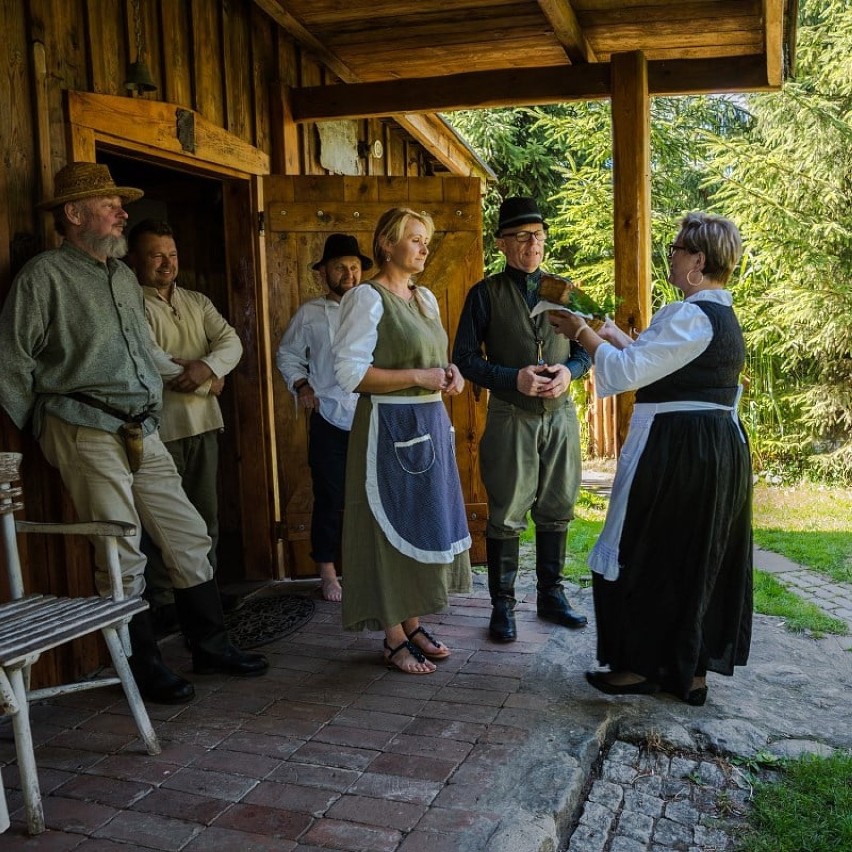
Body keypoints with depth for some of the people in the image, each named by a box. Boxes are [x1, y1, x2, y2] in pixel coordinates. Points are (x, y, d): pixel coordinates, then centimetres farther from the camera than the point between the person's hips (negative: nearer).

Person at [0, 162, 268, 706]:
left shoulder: (124, 276, 17)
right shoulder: (45, 276, -6)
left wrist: (186, 373, 36)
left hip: (142, 430, 7)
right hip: (87, 432, -7)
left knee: (189, 536, 8)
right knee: (122, 555, -1)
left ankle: (211, 646, 22)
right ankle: (144, 667, 15)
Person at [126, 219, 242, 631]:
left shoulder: (197, 302, 15)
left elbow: (231, 342, 3)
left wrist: (207, 366, -19)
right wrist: (208, 381, -9)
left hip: (203, 420, 6)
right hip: (158, 426, -6)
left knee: (206, 512, 11)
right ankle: (162, 600, 11)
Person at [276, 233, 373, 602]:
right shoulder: (310, 314, 5)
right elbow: (287, 354, 14)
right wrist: (300, 384, 0)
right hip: (329, 421, 0)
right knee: (329, 500, 7)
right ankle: (327, 570, 23)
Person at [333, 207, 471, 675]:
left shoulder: (425, 297, 13)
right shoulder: (366, 298, -11)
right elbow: (349, 372, -17)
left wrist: (448, 371, 1)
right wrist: (418, 377, -18)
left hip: (430, 424, 8)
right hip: (390, 427, -8)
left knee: (426, 526, 12)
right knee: (392, 528, 0)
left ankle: (412, 624, 27)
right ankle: (395, 640, 14)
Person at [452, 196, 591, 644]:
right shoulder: (486, 294, -1)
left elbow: (585, 349, 12)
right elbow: (465, 358, -5)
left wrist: (568, 371, -10)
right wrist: (514, 378, -18)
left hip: (560, 415, 4)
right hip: (510, 418, -4)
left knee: (556, 511, 12)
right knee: (507, 516, 1)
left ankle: (551, 595, 27)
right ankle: (502, 605, 15)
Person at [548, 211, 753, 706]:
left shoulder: (689, 316, -17)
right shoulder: (724, 316, 13)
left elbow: (627, 371, -19)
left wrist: (582, 333, -6)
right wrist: (615, 336, 19)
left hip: (674, 453, -10)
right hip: (722, 448, 10)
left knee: (648, 554, 4)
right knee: (703, 556, 13)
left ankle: (642, 666, 16)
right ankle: (693, 672, 24)